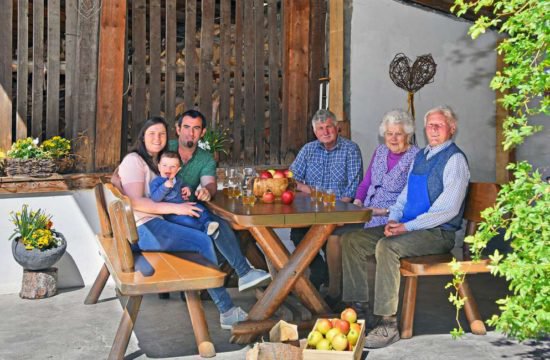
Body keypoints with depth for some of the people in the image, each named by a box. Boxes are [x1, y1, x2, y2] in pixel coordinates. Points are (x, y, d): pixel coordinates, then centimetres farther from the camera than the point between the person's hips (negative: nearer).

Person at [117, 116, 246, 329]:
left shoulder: (157, 162, 26)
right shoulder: (134, 160, -3)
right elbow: (135, 202, -15)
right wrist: (174, 208, -19)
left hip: (156, 224, 9)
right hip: (142, 228, -9)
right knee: (203, 242, -22)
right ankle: (227, 312, -18)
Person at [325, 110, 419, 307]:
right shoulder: (379, 152, 16)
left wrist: (386, 211, -17)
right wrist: (358, 201, 3)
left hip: (390, 218, -7)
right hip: (366, 213, 7)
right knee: (334, 234, -17)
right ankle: (333, 291, -4)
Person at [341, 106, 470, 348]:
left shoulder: (455, 159, -9)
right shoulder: (421, 156, 18)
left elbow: (448, 209, -19)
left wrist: (407, 227, -21)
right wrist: (394, 219, 1)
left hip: (438, 233, -9)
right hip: (408, 227, 9)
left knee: (387, 246, -34)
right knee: (352, 240, -2)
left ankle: (388, 324, -31)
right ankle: (359, 306, -1)